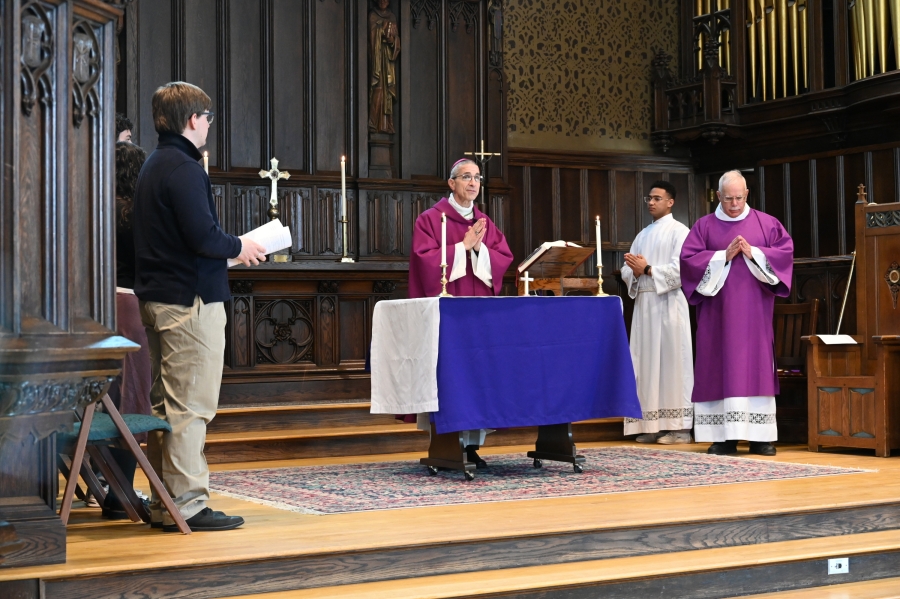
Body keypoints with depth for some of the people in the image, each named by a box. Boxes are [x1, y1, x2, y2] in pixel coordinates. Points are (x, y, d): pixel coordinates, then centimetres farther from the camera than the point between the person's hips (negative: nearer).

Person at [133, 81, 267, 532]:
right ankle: (186, 505, -3)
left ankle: (163, 503, 19)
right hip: (190, 300, -10)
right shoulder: (184, 169, -15)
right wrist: (239, 248, -5)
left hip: (156, 297, 10)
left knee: (165, 403, 13)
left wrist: (229, 248, 16)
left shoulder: (153, 166, 16)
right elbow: (203, 236, -23)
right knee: (191, 405, -6)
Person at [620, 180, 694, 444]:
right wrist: (634, 271, -7)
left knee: (672, 362, -6)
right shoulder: (643, 235, 20)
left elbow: (680, 269, -14)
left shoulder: (679, 231, -1)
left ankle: (680, 426, -4)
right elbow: (626, 272, 15)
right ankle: (652, 425, 6)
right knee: (646, 363, 3)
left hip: (668, 304, -7)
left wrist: (647, 269, -13)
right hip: (643, 304, 7)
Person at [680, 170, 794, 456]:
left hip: (754, 309, 0)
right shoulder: (704, 226, 8)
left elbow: (786, 251, 1)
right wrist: (724, 256, -12)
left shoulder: (767, 223, 10)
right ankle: (724, 436, -2)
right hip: (718, 310, 0)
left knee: (756, 365, -1)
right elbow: (688, 258, -2)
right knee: (720, 367, -3)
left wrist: (753, 253, -13)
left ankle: (760, 436, 1)